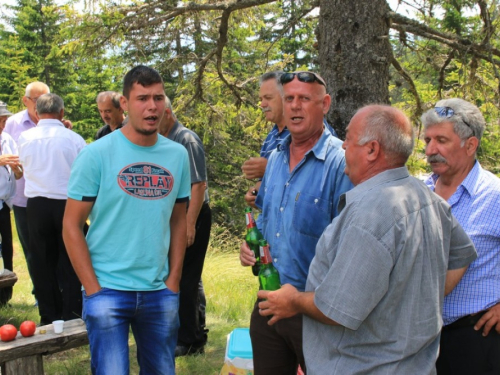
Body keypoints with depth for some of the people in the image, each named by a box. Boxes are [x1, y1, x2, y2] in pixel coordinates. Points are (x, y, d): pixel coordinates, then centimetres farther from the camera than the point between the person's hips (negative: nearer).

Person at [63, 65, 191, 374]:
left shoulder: (178, 155, 3)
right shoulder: (97, 154, -8)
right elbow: (72, 226, -6)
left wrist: (174, 280, 3)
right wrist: (94, 290, -10)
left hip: (160, 292, 4)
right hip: (108, 290, -3)